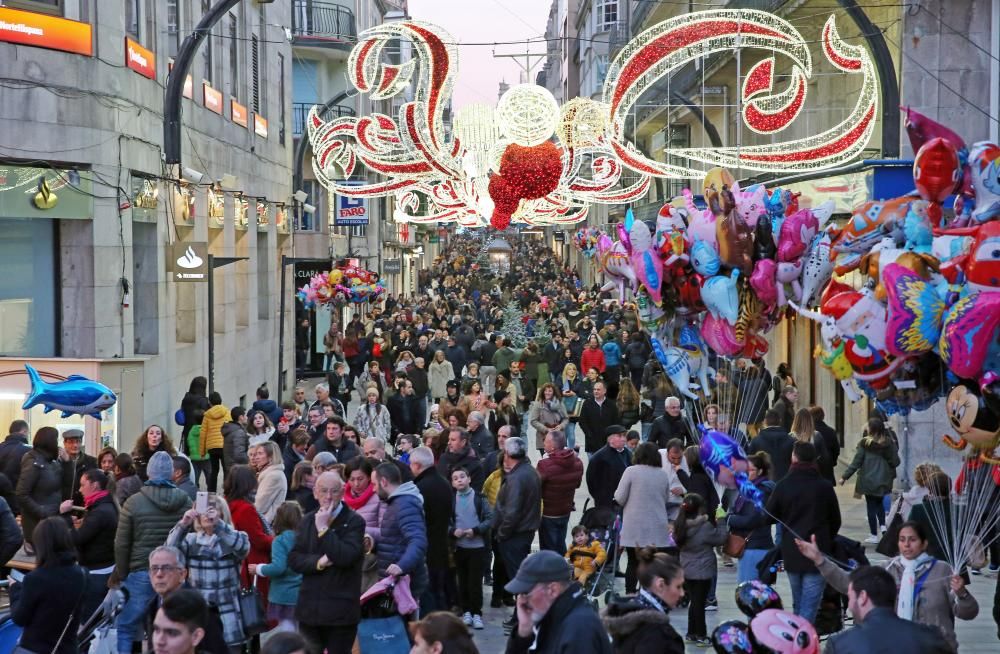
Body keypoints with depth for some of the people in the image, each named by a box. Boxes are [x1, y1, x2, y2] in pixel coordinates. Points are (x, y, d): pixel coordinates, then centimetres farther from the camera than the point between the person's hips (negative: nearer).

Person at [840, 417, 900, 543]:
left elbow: (856, 463, -12)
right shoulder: (889, 443, -5)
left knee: (871, 506, 7)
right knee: (879, 502, 25)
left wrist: (845, 476, -5)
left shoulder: (865, 443, -12)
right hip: (884, 481, 3)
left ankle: (874, 535, 9)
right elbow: (896, 462, -1)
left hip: (869, 480, -3)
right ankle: (883, 525, 7)